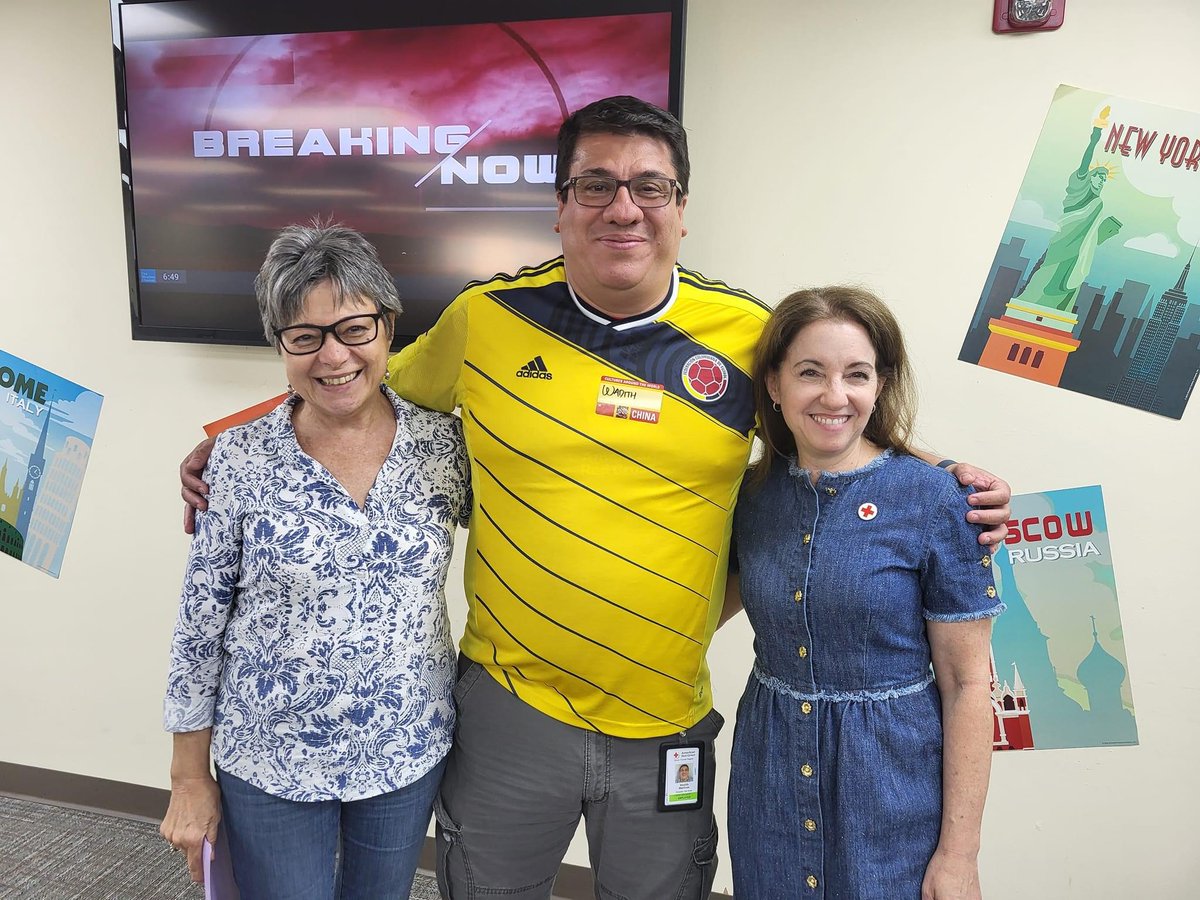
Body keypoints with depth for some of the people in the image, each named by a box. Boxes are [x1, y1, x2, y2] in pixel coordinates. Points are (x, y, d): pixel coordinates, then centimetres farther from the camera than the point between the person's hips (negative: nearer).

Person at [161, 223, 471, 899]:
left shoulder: (445, 442, -9)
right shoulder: (241, 458, -11)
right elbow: (200, 622, -5)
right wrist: (190, 777, 0)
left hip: (410, 754, 2)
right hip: (269, 762, -1)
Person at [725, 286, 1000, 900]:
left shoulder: (935, 501, -14)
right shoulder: (753, 492, -4)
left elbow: (966, 683, -10)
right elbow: (724, 595, 14)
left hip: (892, 787, -3)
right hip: (769, 778, 4)